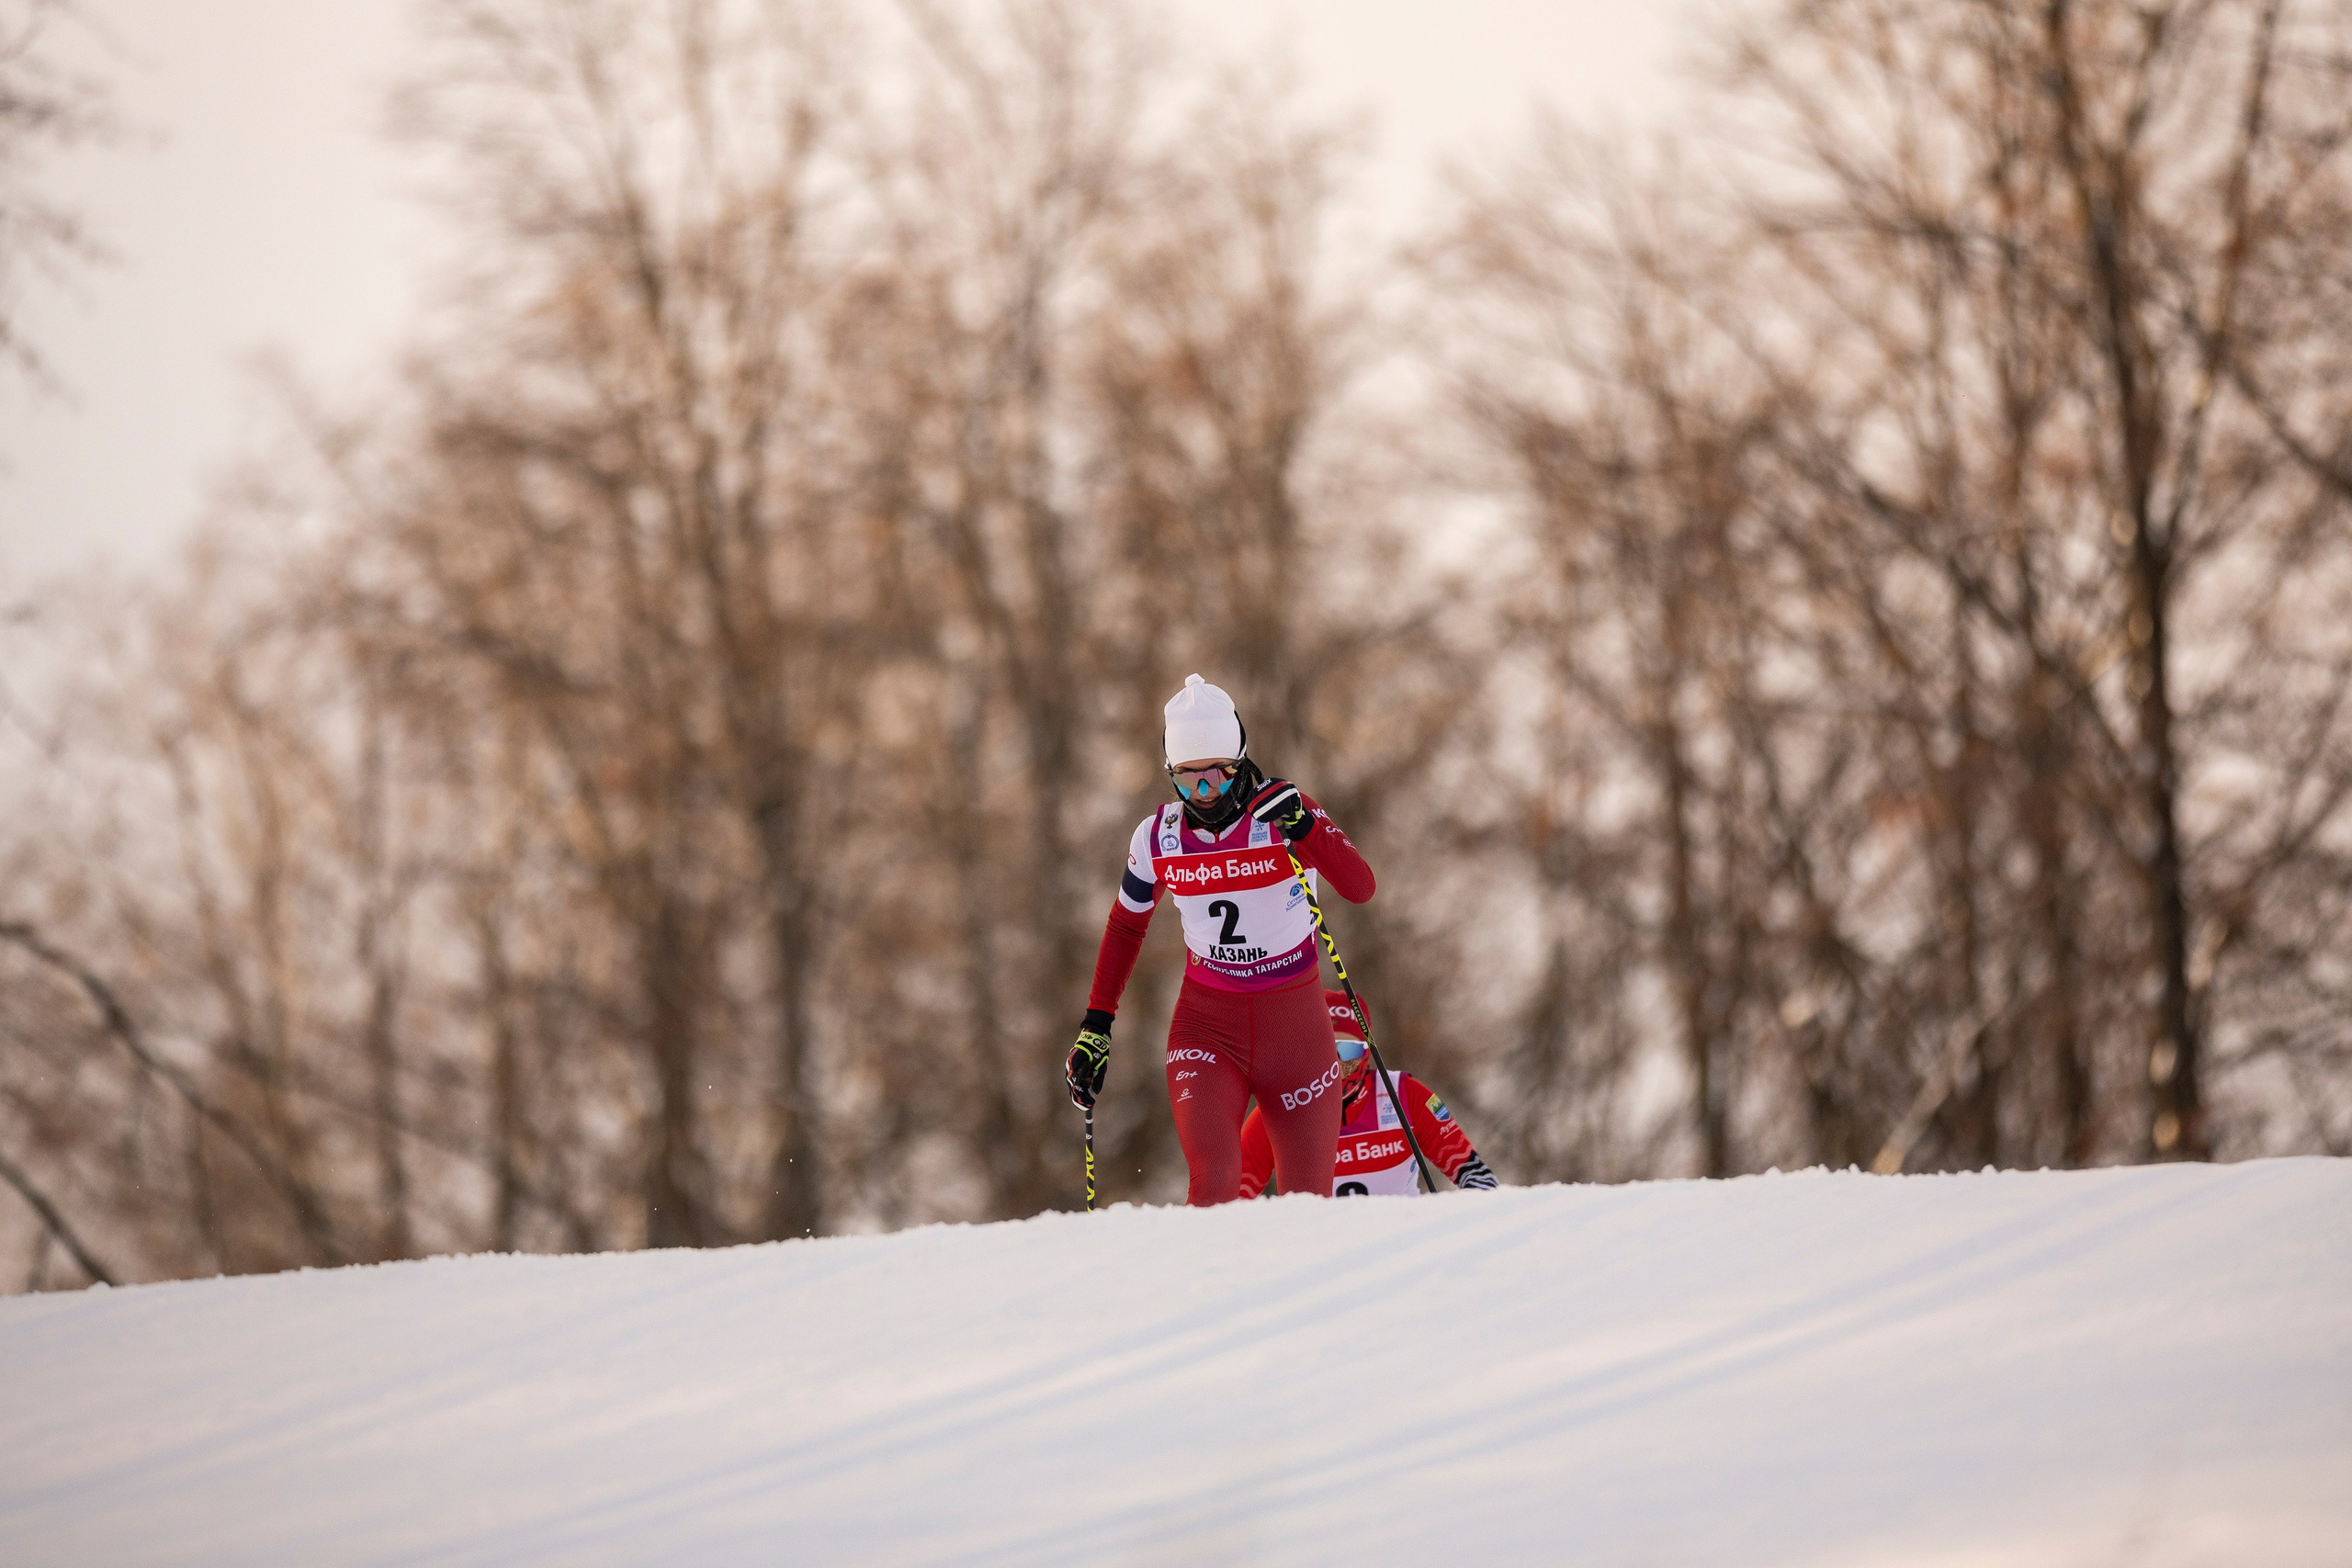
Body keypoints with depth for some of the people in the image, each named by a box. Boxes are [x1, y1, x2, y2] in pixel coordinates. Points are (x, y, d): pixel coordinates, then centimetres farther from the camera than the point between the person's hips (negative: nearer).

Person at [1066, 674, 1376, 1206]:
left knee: (1309, 1201, 2)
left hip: (1294, 1022, -1)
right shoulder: (1157, 838, -2)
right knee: (1213, 1181, -22)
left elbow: (1359, 887, -24)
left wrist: (1302, 826, -38)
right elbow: (1125, 926, 14)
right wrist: (1095, 1025, 10)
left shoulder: (1283, 810, -11)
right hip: (1205, 1026, 1)